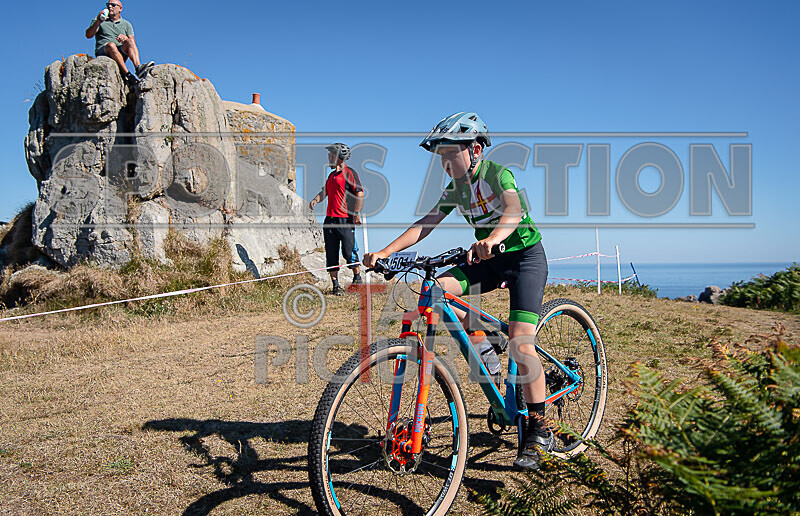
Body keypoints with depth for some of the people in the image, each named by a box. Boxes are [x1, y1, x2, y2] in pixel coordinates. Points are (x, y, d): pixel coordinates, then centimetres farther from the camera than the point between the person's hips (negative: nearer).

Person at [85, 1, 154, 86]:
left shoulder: (126, 24, 20)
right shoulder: (99, 20, 15)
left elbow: (133, 42, 5)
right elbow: (88, 35, 1)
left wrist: (125, 38, -18)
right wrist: (98, 22, -14)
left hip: (121, 54, 2)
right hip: (102, 52, -2)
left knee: (130, 41, -25)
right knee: (111, 45, -34)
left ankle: (138, 67, -47)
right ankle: (127, 74, -48)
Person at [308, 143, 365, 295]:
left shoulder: (350, 173, -4)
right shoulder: (332, 175, 20)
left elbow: (360, 194, -11)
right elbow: (324, 191, 24)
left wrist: (357, 213, -18)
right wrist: (316, 200, 3)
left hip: (345, 220, -7)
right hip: (330, 219, 8)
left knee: (349, 252, -7)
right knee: (331, 254, 5)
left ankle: (357, 279, 12)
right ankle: (335, 285, 11)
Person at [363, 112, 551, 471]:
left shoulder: (497, 174, -18)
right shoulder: (456, 188, 2)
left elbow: (514, 210, -37)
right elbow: (426, 223, -3)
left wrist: (491, 240, -59)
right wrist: (385, 252, -15)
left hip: (525, 256, -6)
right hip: (488, 259, 6)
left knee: (520, 343, -19)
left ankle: (538, 430, -4)